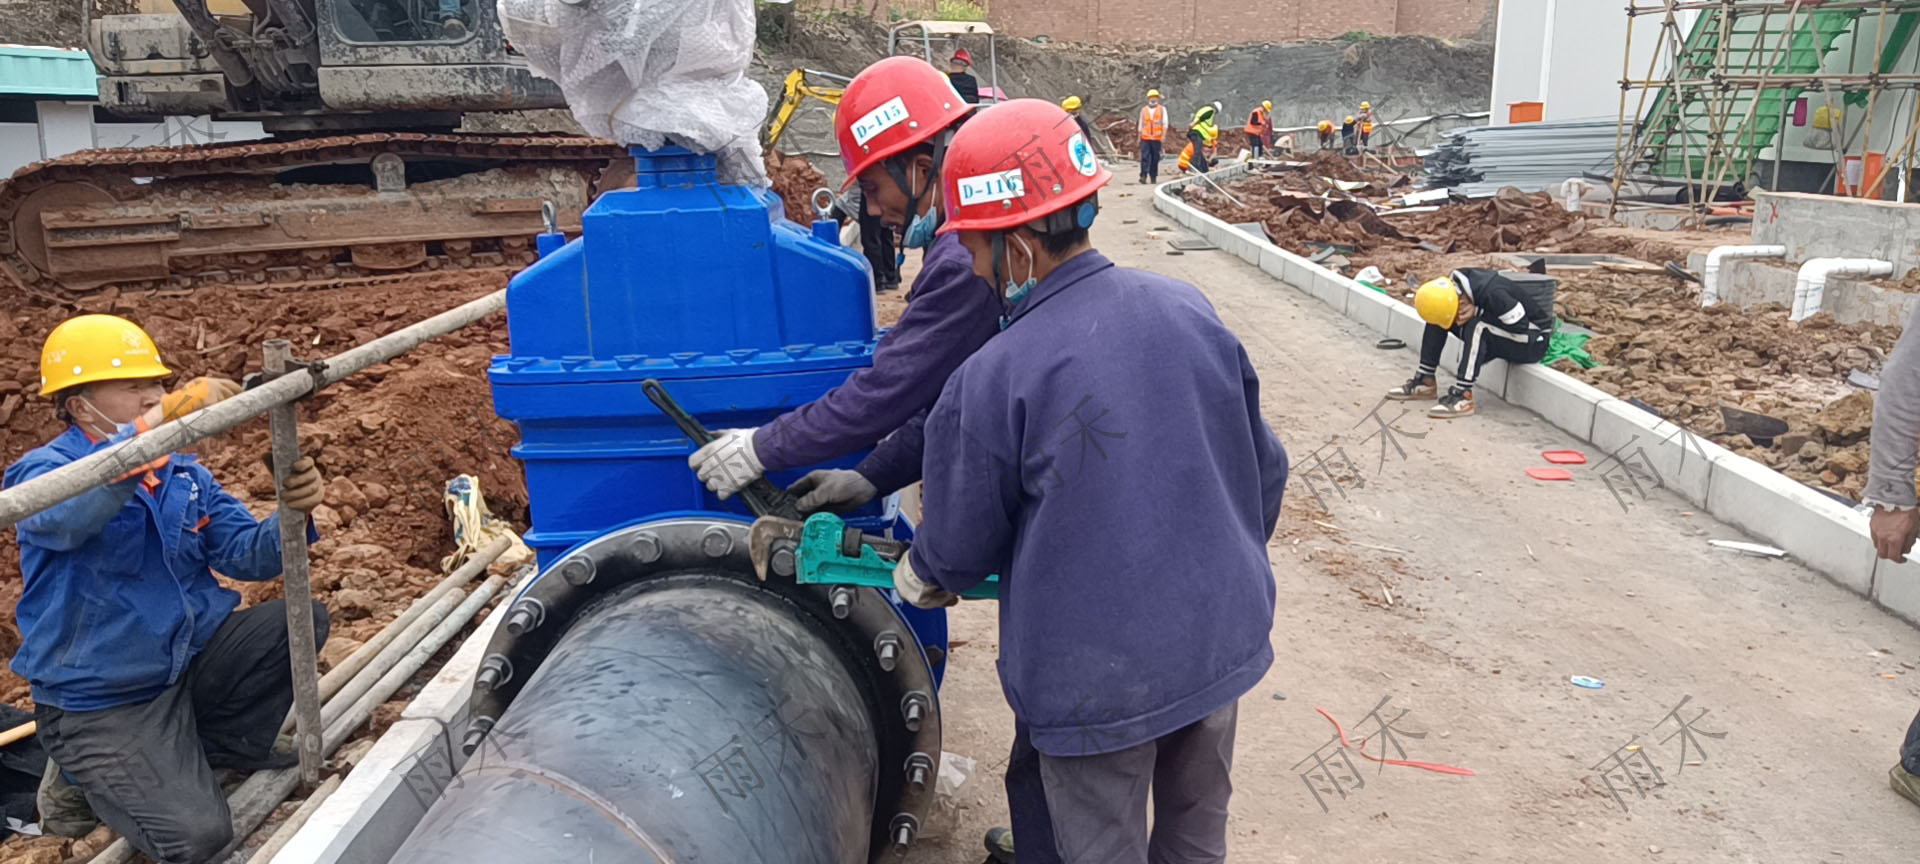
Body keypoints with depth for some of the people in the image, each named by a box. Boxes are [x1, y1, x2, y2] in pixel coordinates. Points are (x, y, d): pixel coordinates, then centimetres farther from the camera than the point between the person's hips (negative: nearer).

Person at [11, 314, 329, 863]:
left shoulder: (182, 472, 4)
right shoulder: (44, 471, -15)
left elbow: (244, 555, -3)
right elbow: (65, 514, -41)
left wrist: (292, 513, -26)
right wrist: (163, 419, -52)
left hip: (192, 658, 6)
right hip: (100, 700, -6)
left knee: (303, 621, -10)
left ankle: (224, 744, 11)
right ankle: (82, 777, 11)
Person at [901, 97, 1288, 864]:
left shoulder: (989, 382, -21)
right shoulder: (1187, 309, -6)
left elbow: (962, 547, -7)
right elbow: (1265, 465, 5)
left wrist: (921, 577, 17)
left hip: (1096, 678, -5)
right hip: (1223, 640, 5)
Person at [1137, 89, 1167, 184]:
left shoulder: (1162, 109, 9)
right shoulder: (1143, 110, 14)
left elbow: (1165, 123, 3)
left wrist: (1164, 135, -9)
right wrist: (1139, 138, 14)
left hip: (1157, 138, -1)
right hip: (1145, 138, 1)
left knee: (1155, 158, 2)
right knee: (1144, 157, -11)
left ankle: (1153, 177, 9)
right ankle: (1143, 176, -14)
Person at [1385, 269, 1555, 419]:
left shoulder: (1493, 294, -34)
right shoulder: (1454, 284, -13)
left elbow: (1520, 326, -27)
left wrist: (1475, 313, -27)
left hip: (1532, 344, -8)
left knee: (1477, 326, -34)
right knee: (1438, 314, -2)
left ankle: (1463, 396, -35)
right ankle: (1425, 381, -1)